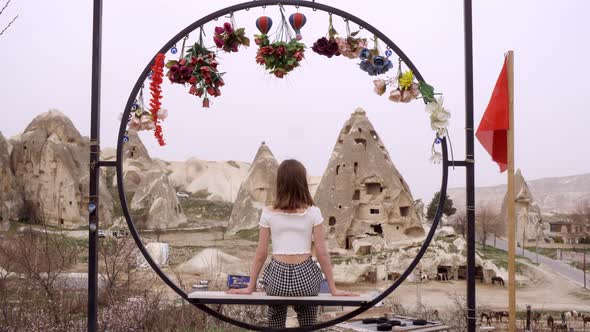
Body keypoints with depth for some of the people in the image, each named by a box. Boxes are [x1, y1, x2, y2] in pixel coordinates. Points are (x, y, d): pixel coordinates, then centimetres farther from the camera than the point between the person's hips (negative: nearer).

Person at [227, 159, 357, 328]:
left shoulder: (268, 213, -2)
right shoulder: (313, 212, -4)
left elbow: (261, 253, -1)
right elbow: (322, 253, -4)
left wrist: (250, 287, 8)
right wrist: (333, 289, 2)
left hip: (278, 276, 1)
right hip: (305, 276, 0)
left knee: (275, 324, 29)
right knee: (308, 325, 28)